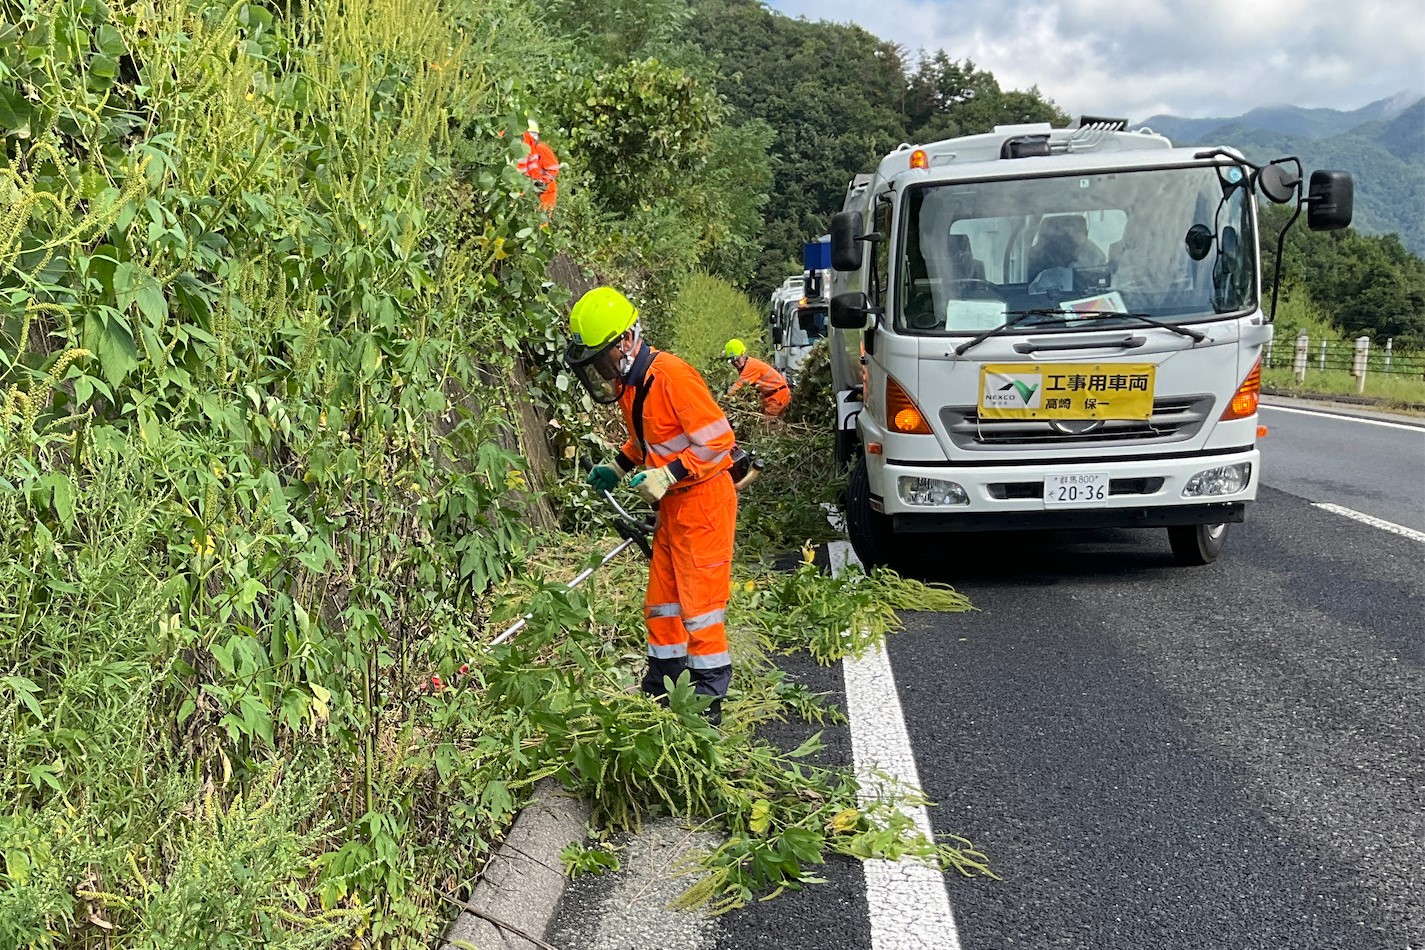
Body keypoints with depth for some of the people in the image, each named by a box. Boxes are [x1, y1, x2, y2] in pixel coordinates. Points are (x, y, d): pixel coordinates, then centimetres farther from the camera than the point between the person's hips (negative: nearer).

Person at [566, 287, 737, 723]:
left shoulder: (671, 377, -23)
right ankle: (662, 687, 27)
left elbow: (717, 440, -23)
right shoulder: (627, 382, 6)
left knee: (700, 600, -4)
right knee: (662, 599, 14)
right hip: (673, 505, 9)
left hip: (703, 501, -9)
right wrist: (618, 467, 9)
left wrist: (666, 476, -25)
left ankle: (708, 699, 5)